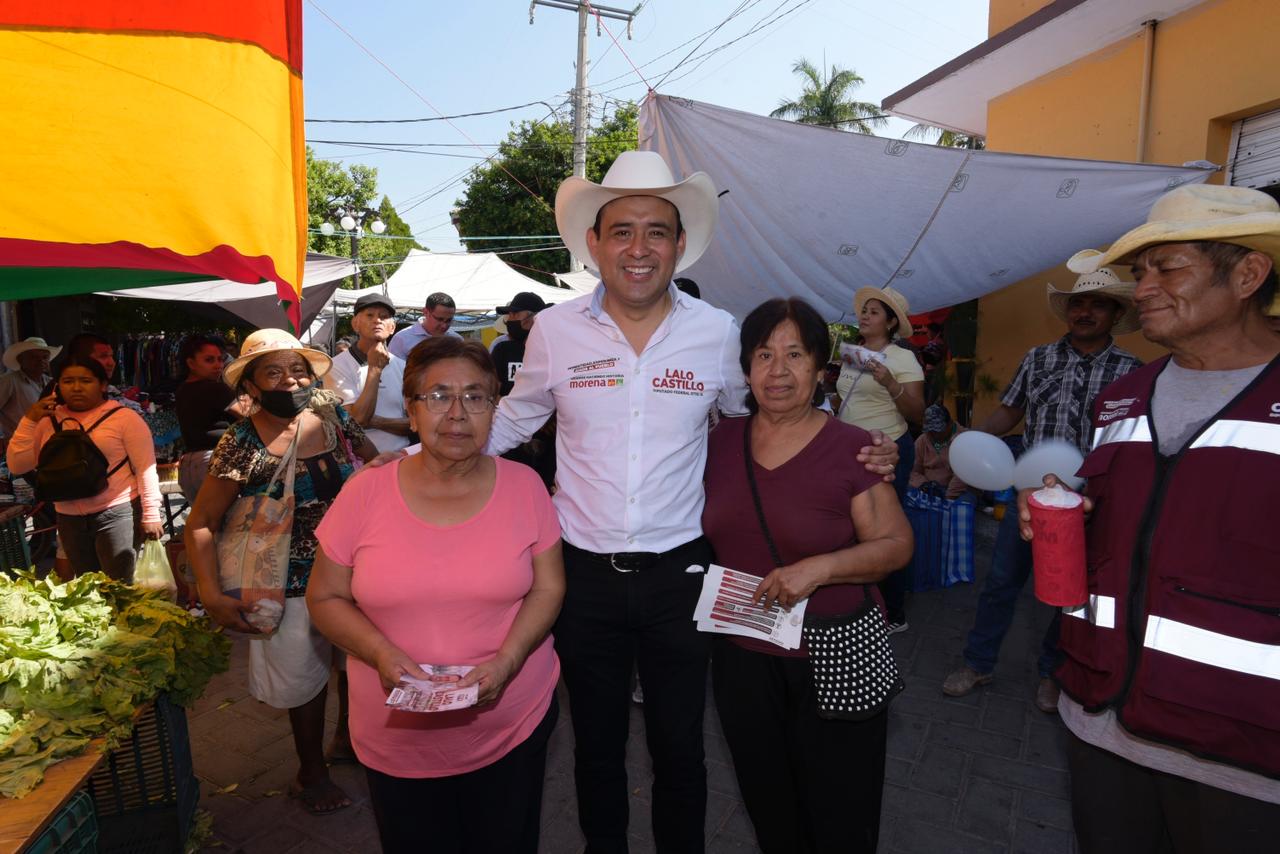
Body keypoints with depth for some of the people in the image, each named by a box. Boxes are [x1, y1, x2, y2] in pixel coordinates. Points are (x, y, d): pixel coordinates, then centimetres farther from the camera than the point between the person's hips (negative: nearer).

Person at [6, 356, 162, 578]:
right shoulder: (49, 420, 9)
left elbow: (146, 469, -9)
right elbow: (17, 465, 6)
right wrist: (30, 420, -3)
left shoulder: (124, 417, -7)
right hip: (69, 519, 6)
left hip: (117, 514, -5)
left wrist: (151, 515, -12)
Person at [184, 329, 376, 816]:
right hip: (294, 586, -3)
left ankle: (350, 735, 47)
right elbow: (200, 524, -11)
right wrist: (211, 596, -20)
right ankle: (311, 773, 39)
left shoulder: (332, 414, -4)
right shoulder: (242, 444, -14)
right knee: (305, 677, 14)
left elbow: (374, 466, 11)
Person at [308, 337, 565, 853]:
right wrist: (382, 655, -17)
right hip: (397, 740, 0)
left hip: (513, 728, 1)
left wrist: (506, 661, -18)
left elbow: (548, 588, -3)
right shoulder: (365, 494, -8)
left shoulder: (523, 486, -6)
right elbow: (325, 598, -1)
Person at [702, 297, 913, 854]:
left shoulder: (850, 448, -13)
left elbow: (896, 545, -11)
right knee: (767, 804, 23)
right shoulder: (722, 440, -1)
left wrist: (818, 568, -25)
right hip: (741, 656, 4)